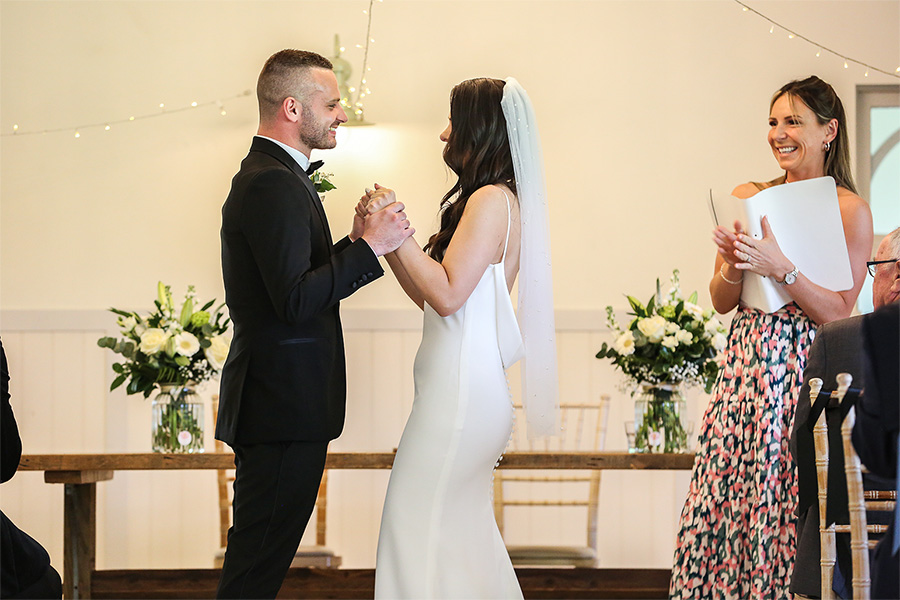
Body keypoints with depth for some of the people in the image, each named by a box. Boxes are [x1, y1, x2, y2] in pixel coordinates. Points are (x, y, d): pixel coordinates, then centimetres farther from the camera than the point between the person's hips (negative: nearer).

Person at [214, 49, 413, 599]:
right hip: (285, 406, -11)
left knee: (263, 549, 15)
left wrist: (355, 244, 8)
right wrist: (368, 248, -19)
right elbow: (297, 301, -24)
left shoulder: (274, 176, 17)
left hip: (279, 402, 11)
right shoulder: (273, 184, -17)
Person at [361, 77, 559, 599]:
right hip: (464, 388, 10)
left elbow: (447, 294, -21)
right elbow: (427, 296, 17)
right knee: (462, 527, 16)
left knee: (421, 526, -6)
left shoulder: (492, 199, -14)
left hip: (461, 394, -10)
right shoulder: (490, 199, 17)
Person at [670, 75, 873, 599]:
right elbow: (722, 302, 13)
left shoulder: (850, 210, -2)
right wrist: (734, 266, -8)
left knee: (788, 509, -6)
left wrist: (780, 267, -17)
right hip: (747, 363, 4)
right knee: (725, 501, 0)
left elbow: (839, 314, -7)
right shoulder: (747, 198, 11)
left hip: (804, 369, -4)